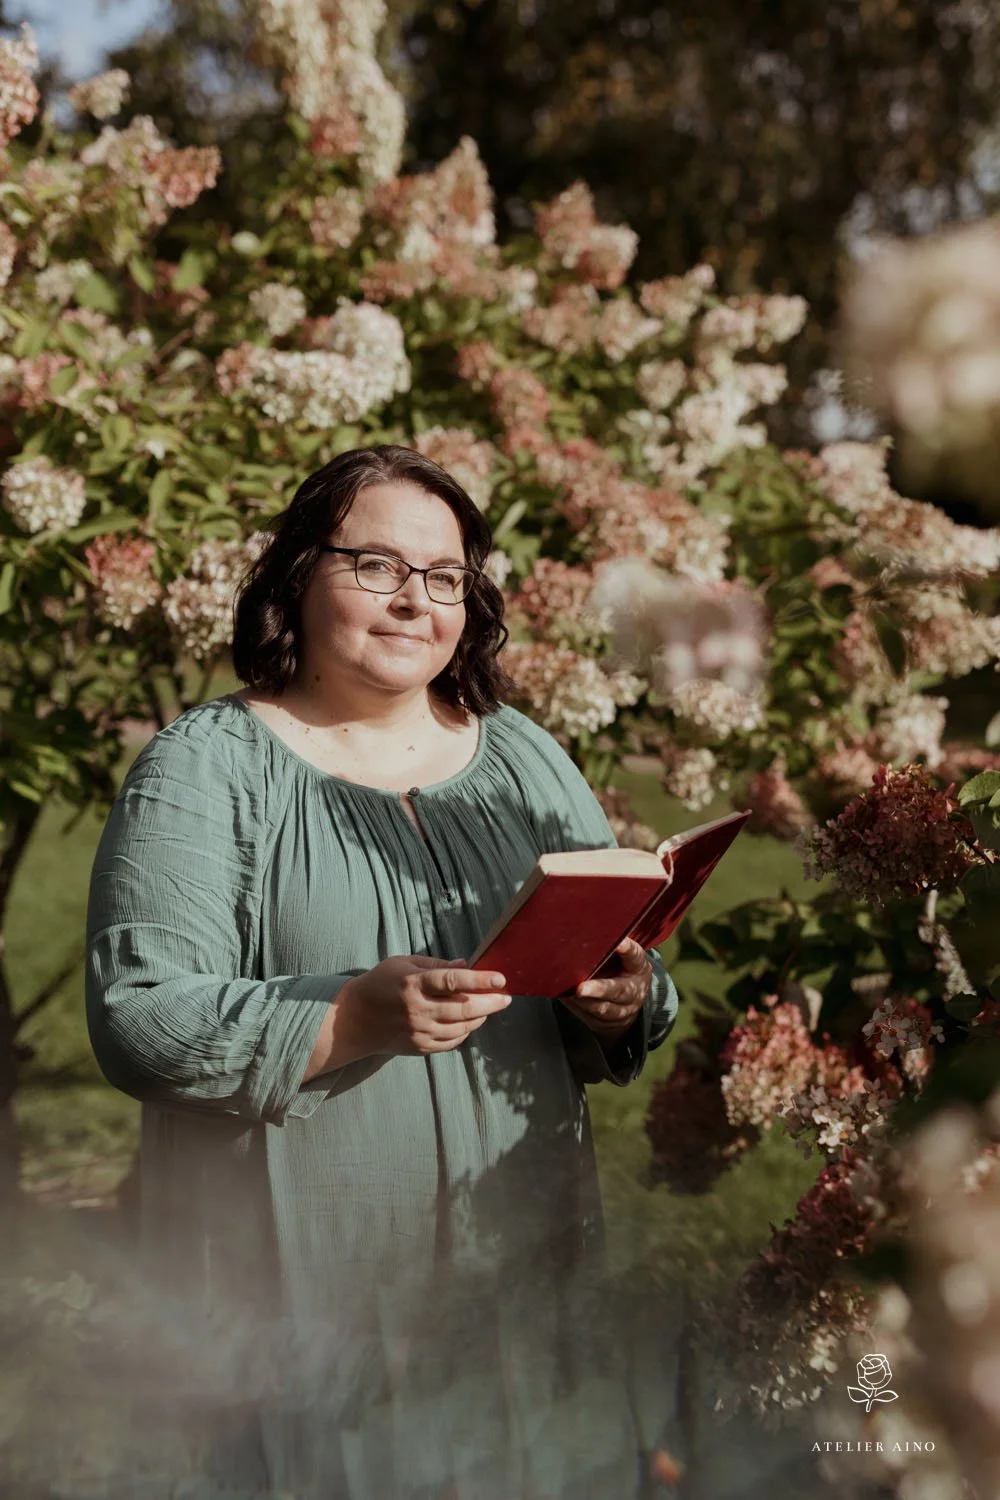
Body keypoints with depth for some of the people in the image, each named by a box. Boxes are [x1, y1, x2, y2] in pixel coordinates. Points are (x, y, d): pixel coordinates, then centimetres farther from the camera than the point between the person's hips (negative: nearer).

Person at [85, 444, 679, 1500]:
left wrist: (622, 1004, -10)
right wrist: (353, 1019, -26)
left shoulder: (525, 758, 10)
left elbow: (623, 973, 13)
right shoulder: (207, 768, -6)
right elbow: (137, 1024, -14)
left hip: (523, 1266, 5)